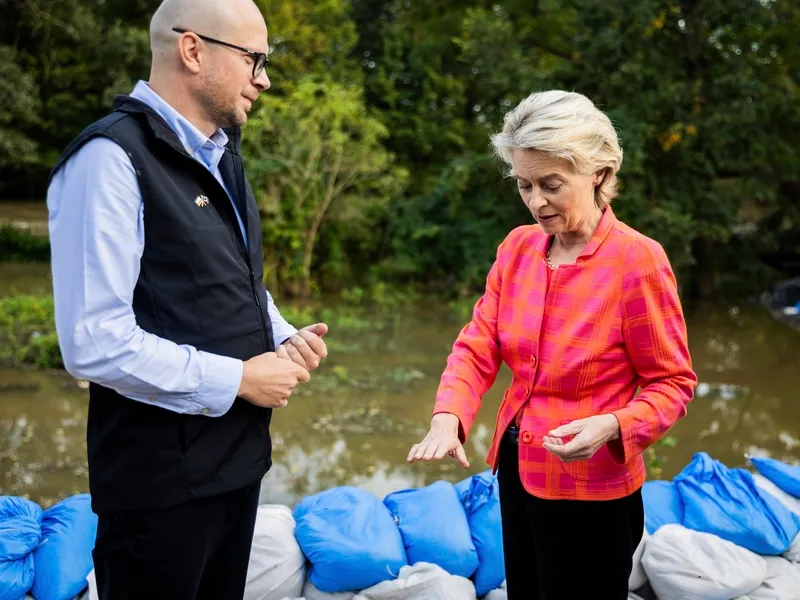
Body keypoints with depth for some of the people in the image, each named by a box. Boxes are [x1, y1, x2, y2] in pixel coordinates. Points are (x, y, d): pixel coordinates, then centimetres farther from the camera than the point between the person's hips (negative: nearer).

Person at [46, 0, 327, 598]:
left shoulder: (221, 154, 11)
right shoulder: (112, 157, -18)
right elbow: (95, 342, -24)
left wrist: (284, 339, 2)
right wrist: (238, 379, -18)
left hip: (237, 454, 9)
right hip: (161, 474, -8)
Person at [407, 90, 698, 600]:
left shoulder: (638, 260, -17)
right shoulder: (518, 248, 0)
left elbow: (672, 383, -13)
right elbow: (478, 346, -2)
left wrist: (612, 427, -30)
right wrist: (448, 416, -20)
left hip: (590, 491, -6)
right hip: (517, 468, 6)